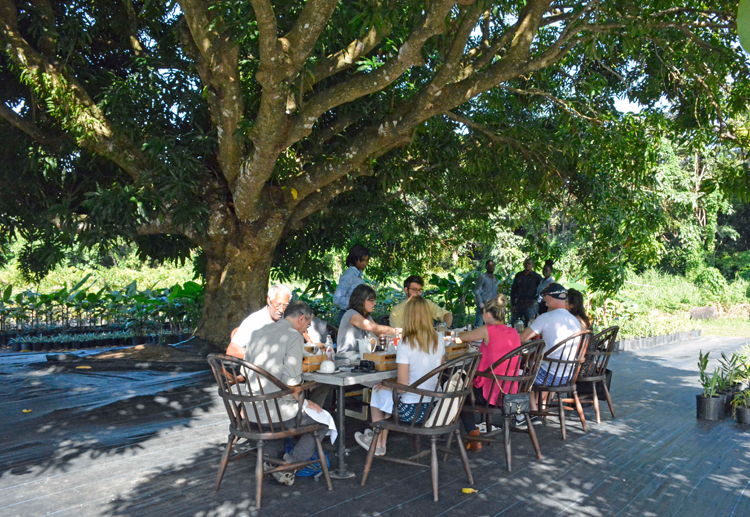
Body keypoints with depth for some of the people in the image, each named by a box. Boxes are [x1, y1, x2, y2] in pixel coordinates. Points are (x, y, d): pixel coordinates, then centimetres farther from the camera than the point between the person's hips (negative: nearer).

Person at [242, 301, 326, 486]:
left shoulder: (259, 332, 10)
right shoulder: (294, 337, -12)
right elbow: (291, 380, -20)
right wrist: (305, 402, -4)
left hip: (252, 410, 7)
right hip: (276, 411, -7)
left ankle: (269, 452, 15)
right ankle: (288, 465, 4)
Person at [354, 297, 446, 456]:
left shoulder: (406, 344, -20)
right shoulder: (439, 341, -2)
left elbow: (402, 387, -19)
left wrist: (385, 386, 1)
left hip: (412, 410, -6)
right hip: (435, 407, 6)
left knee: (378, 392, 21)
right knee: (389, 396, 28)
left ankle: (377, 445, 34)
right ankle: (381, 442, 37)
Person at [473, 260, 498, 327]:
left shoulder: (494, 279, 16)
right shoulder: (482, 277, -4)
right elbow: (477, 292, -8)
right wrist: (481, 305, -15)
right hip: (483, 305, -6)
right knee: (479, 325, -9)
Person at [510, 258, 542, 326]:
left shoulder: (536, 276, 1)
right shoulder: (518, 275, 10)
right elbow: (513, 290, 11)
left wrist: (536, 299, -4)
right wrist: (513, 305, 4)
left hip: (530, 305, -3)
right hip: (518, 304, 3)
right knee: (512, 324, 3)